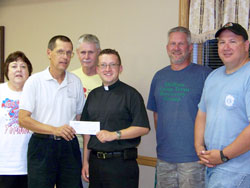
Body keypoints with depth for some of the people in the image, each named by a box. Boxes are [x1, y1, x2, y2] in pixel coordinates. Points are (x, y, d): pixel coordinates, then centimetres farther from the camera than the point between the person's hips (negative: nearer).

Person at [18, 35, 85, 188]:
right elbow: (23, 119, -8)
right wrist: (55, 130, -19)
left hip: (69, 146, 3)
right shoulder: (35, 81, -3)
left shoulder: (75, 82, 9)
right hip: (42, 145, -3)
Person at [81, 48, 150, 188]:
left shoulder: (130, 94, -4)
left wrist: (114, 134, -18)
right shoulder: (93, 95, 13)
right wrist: (85, 161, 13)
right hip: (95, 162, 5)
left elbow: (143, 128, -10)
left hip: (121, 163, -5)